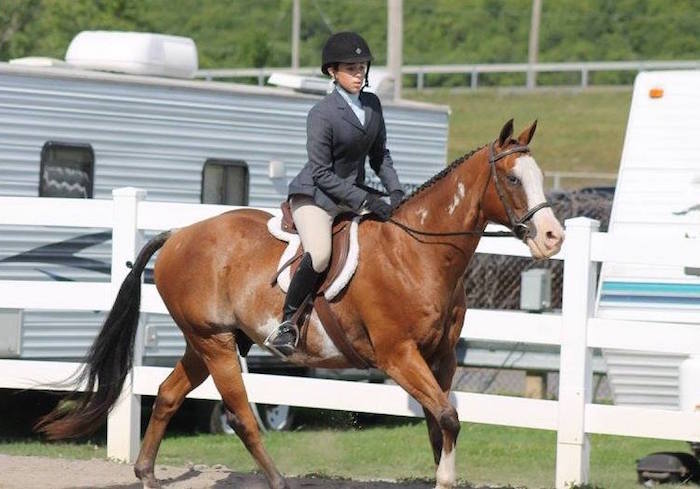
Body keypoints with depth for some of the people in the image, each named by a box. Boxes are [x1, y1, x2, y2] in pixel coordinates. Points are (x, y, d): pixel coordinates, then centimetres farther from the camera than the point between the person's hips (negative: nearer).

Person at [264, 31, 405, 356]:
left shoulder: (373, 104, 4)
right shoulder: (322, 114, -17)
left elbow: (379, 155, 15)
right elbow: (321, 173, -17)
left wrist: (395, 190, -2)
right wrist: (365, 200, -23)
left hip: (352, 196, 8)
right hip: (314, 195, -8)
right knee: (319, 254, -32)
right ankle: (285, 325, -20)